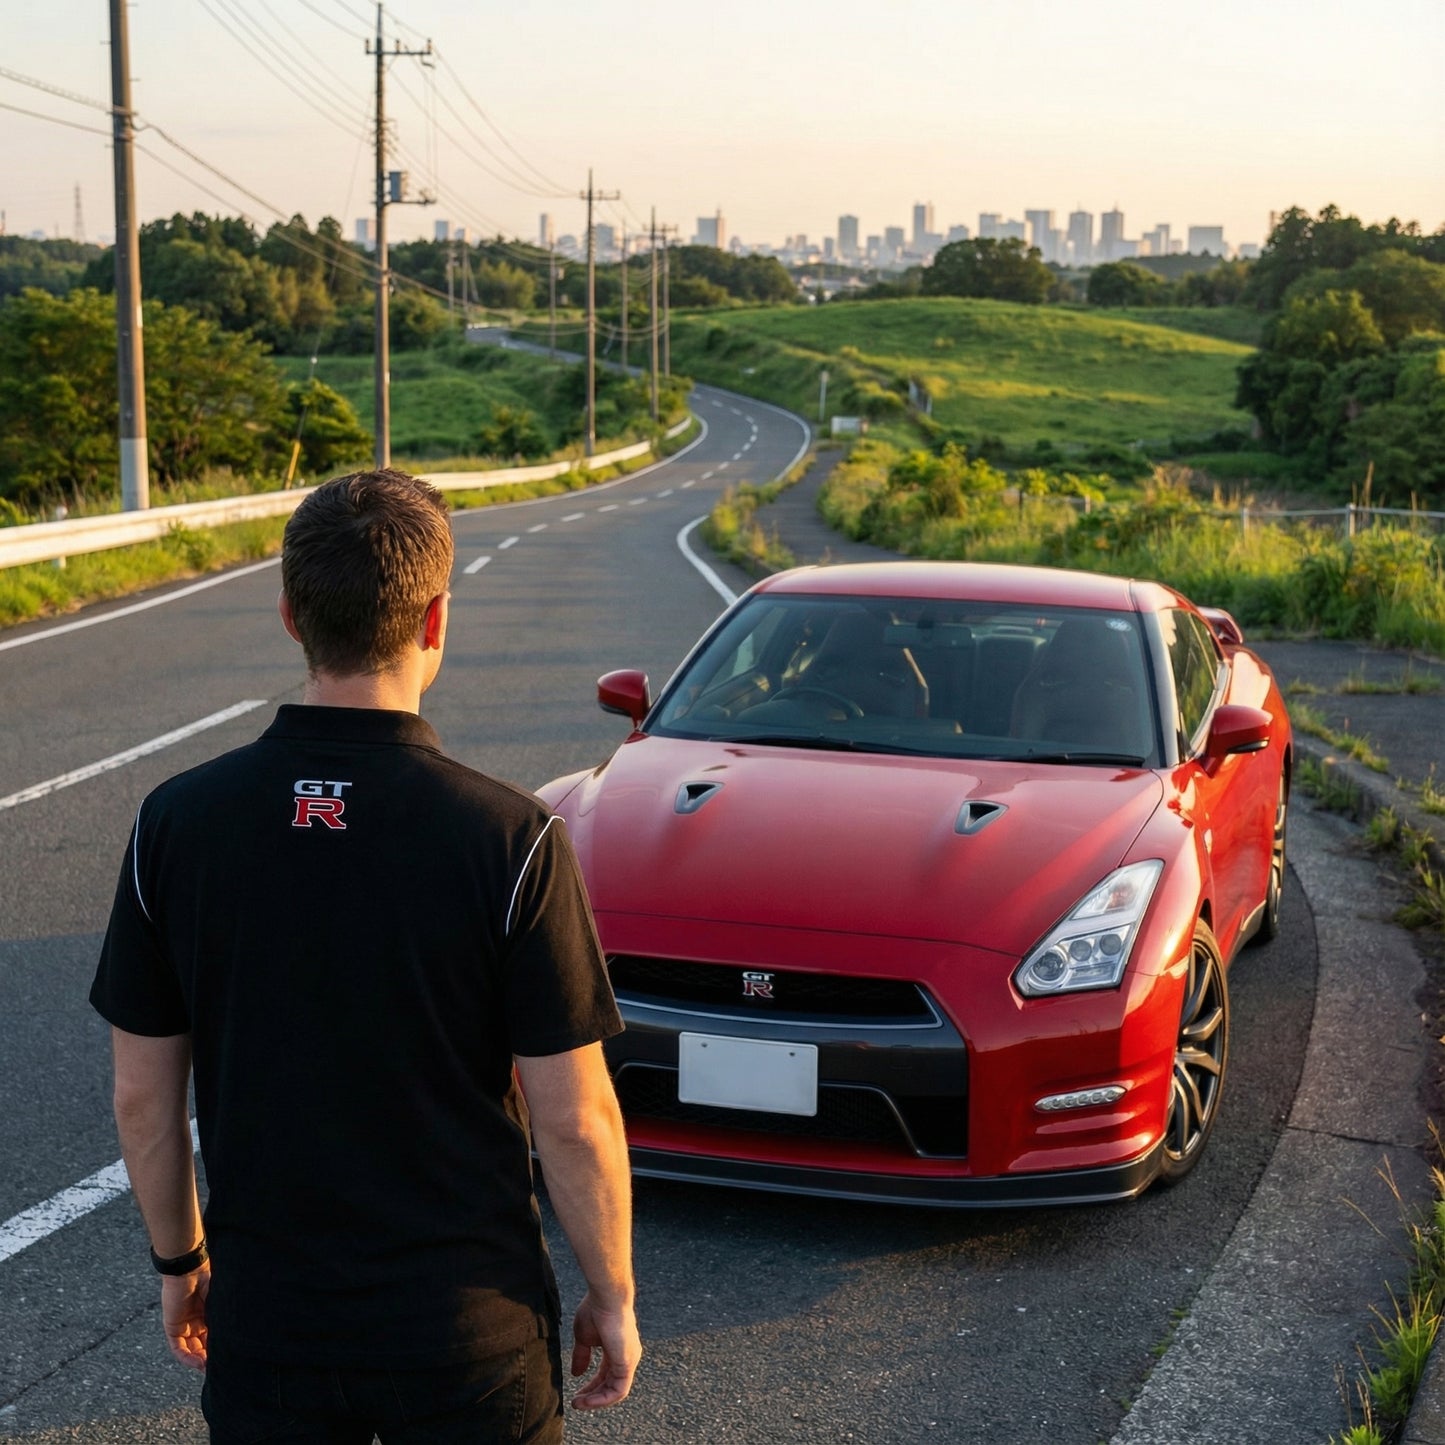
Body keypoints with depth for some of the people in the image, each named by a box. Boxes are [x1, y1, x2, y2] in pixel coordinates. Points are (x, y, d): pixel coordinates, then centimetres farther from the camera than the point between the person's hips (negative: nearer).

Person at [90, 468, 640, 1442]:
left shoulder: (177, 822, -9)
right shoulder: (512, 840, -17)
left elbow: (142, 1096, 0)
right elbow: (573, 1119, -13)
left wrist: (179, 1260, 15)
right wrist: (613, 1297, 2)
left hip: (267, 1323, 2)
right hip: (468, 1326, -2)